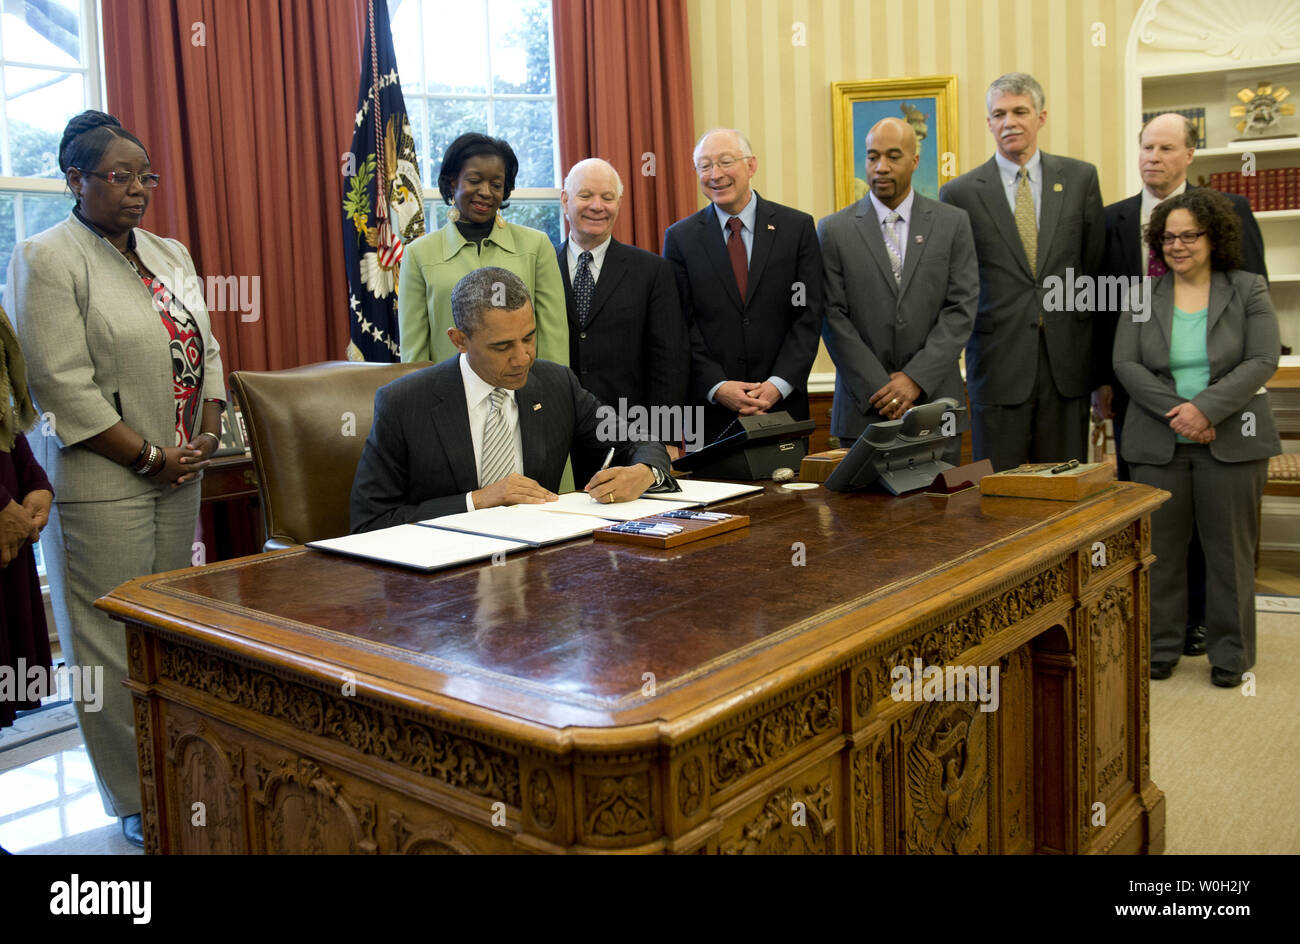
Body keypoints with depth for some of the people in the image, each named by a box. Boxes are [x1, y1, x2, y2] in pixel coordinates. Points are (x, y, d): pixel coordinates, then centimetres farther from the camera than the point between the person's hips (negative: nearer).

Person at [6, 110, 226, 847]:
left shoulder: (170, 255, 15)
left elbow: (206, 350, 15)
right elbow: (63, 386, -14)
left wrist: (207, 437, 0)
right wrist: (147, 457, -13)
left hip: (179, 476, 7)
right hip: (102, 483, -7)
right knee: (116, 644, 0)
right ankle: (139, 803, 12)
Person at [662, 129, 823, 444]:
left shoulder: (797, 227, 3)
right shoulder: (680, 237, 4)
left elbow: (808, 315, -1)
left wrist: (779, 384, -11)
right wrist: (717, 387, -12)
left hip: (782, 403, 0)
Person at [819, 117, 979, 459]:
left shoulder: (952, 223, 6)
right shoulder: (834, 230, 3)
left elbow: (961, 309, 0)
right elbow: (834, 319, -3)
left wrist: (916, 379, -11)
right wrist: (881, 390, -10)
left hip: (935, 402, 1)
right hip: (864, 410, -1)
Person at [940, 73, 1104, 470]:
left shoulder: (1080, 178, 9)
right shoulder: (960, 193, 2)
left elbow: (1097, 265, 10)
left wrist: (1100, 360, 7)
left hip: (1067, 360, 2)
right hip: (998, 361, -2)